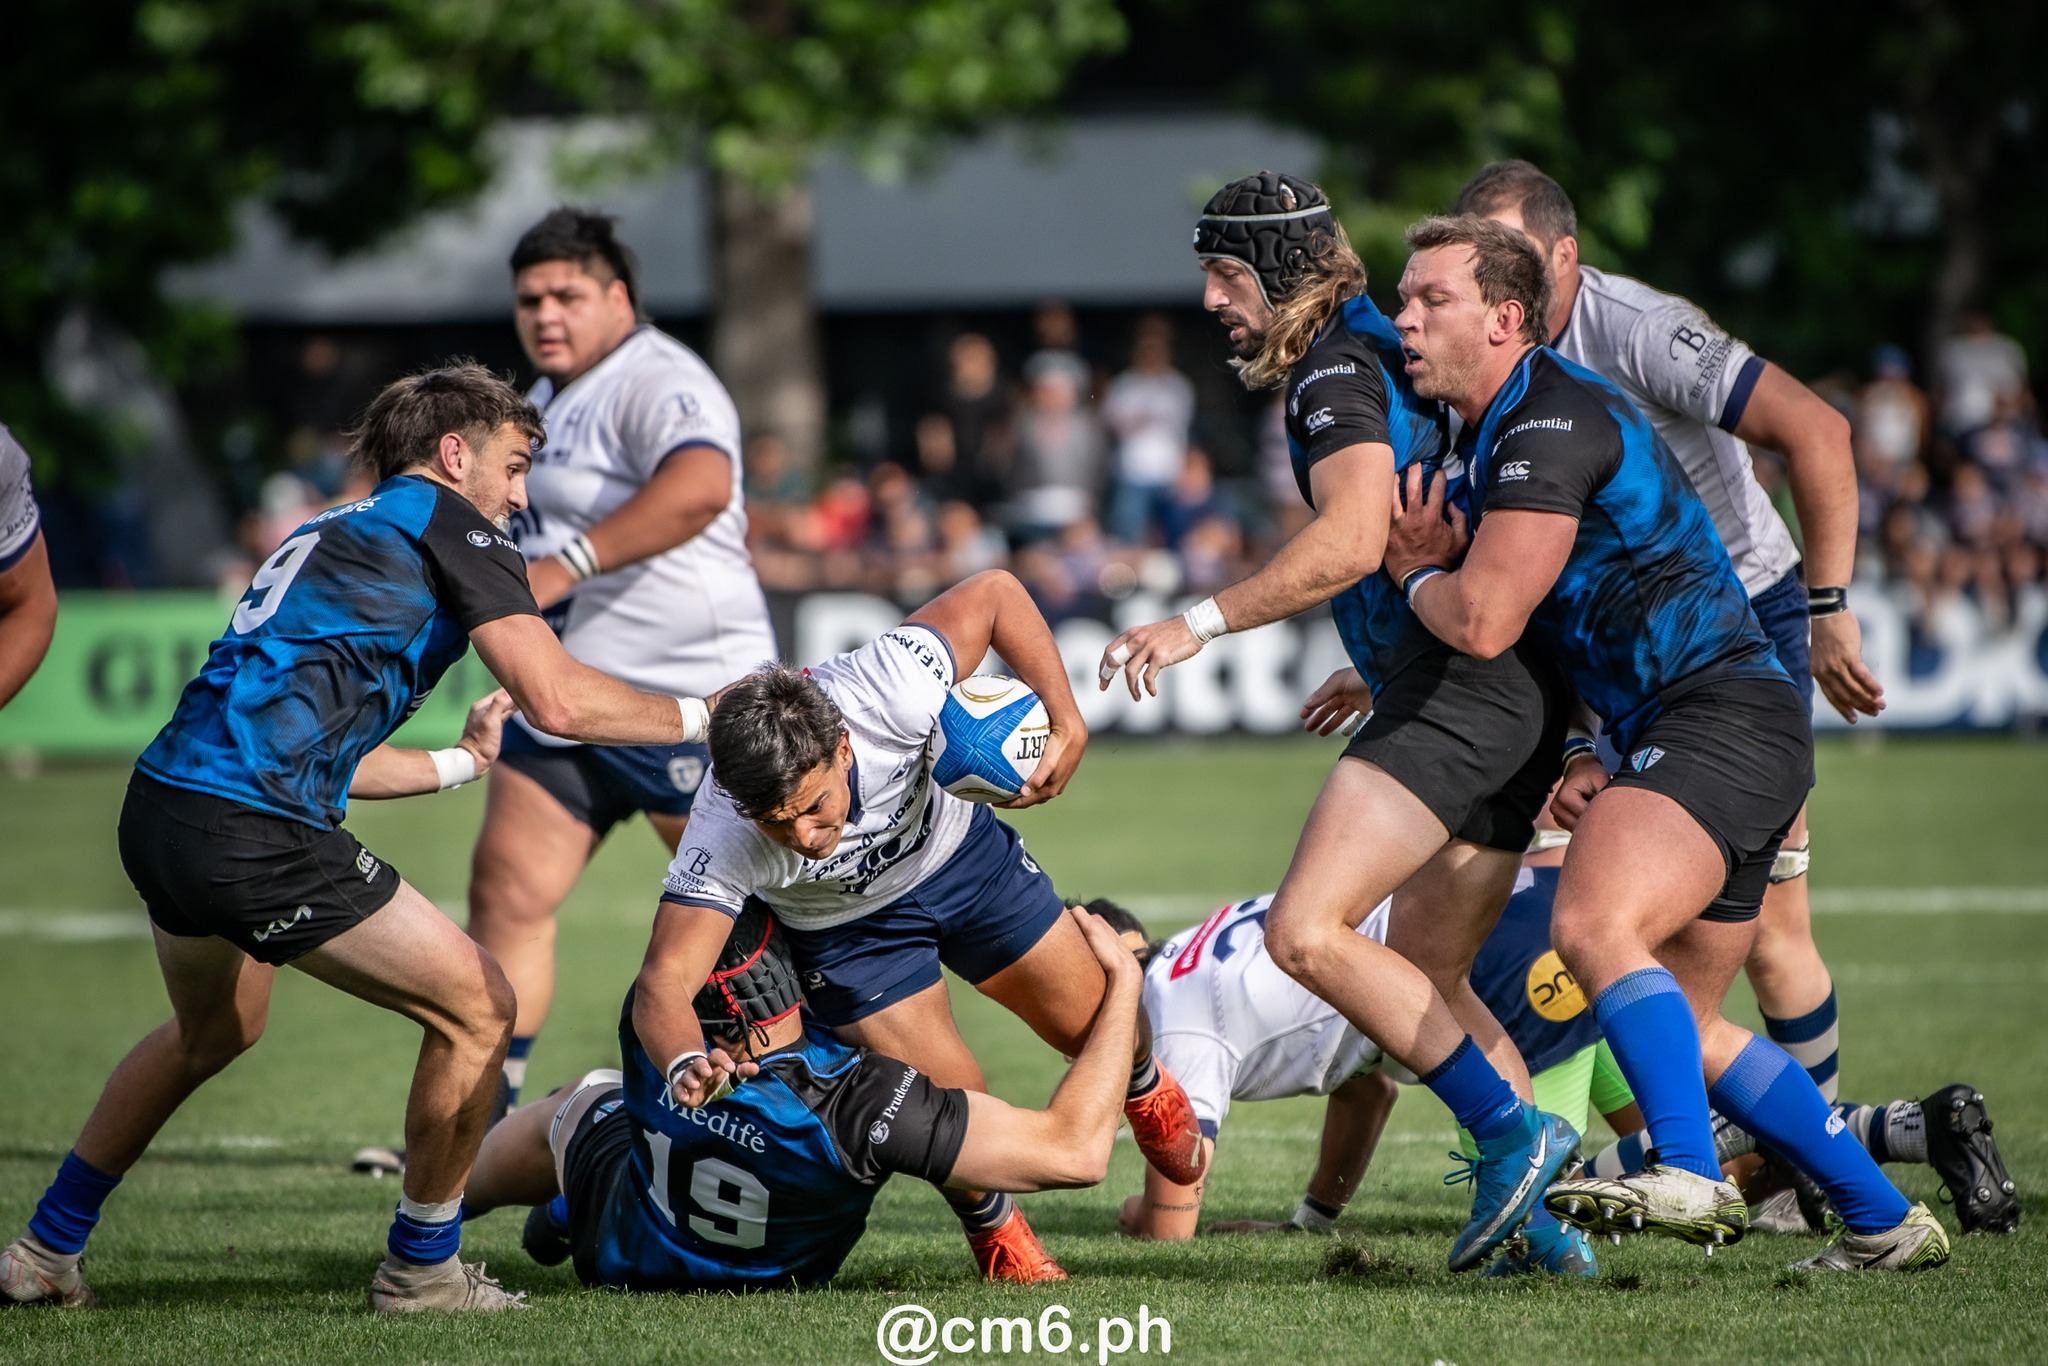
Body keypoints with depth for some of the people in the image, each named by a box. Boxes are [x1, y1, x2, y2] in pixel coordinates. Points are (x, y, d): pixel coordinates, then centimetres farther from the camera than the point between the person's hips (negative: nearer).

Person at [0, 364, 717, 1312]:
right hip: (254, 834, -10)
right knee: (476, 1009, 3)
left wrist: (460, 762, 45)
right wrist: (698, 717, 7)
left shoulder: (327, 535, 27)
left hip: (159, 809, 10)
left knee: (213, 1031, 35)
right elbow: (557, 701, -7)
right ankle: (422, 1268, 13)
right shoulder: (448, 522, 1)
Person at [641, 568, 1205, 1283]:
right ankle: (995, 1231, 22)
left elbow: (995, 593, -25)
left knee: (1096, 1023, 11)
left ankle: (1142, 1083, 50)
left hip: (958, 847, 2)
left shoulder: (888, 691, -41)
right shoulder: (721, 841, -42)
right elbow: (664, 982, -44)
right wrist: (685, 1064, -66)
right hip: (845, 924, -2)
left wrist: (1066, 725, -30)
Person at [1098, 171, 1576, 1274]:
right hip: (1518, 695, 11)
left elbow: (1351, 542, -24)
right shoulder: (1373, 354, 22)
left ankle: (1513, 1134, -17)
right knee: (1425, 976, 13)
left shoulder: (1338, 366, -8)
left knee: (1305, 932, -18)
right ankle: (1537, 1218, 8)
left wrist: (1202, 622, -25)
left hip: (1452, 688, -11)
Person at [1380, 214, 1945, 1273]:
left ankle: (1689, 1177, -42)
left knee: (1593, 926, -32)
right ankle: (1885, 1222, 22)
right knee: (1685, 1027, 15)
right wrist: (1578, 756, 13)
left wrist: (1417, 575, 2)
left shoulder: (1553, 423, -15)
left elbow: (1481, 623, -21)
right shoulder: (1495, 436, 18)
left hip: (1720, 716, -11)